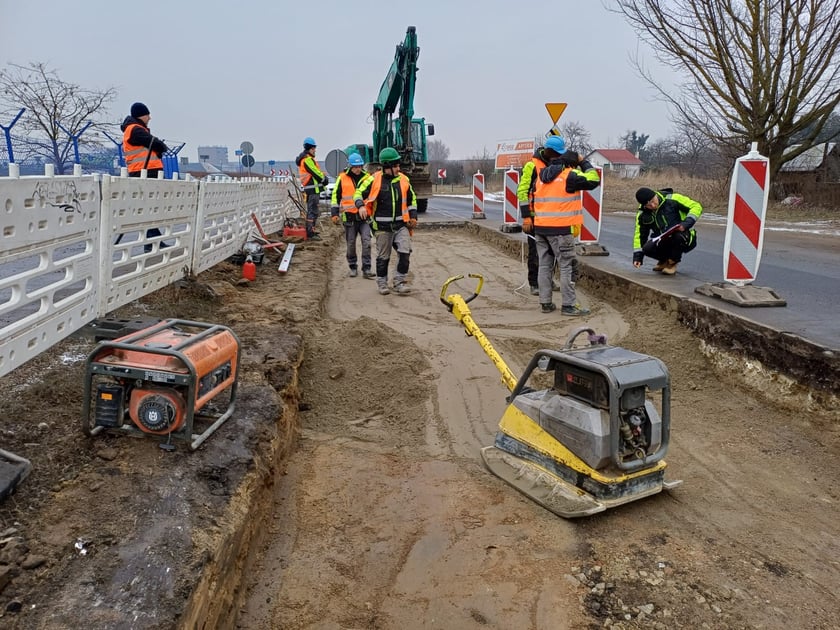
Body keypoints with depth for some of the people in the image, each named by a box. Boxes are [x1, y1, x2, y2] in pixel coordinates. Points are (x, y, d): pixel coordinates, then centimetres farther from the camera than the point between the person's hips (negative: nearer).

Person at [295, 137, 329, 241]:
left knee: (311, 210, 17)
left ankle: (310, 231, 25)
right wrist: (324, 179, -3)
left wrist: (323, 176, 6)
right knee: (312, 211, -10)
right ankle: (310, 233, -10)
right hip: (313, 188, -11)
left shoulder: (305, 159, 20)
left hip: (310, 188, 11)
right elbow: (315, 173, -17)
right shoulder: (308, 159, -14)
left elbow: (316, 171, 20)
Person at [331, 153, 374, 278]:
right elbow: (335, 196, 6)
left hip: (364, 215, 1)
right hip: (349, 216, 0)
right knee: (351, 243, 8)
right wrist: (334, 213, 1)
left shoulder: (367, 177, 5)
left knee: (366, 241, -10)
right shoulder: (342, 178, 1)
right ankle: (353, 267, 22)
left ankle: (366, 269, -5)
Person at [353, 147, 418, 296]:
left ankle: (400, 282, 2)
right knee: (383, 256, 7)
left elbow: (412, 198, 19)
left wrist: (413, 216, 13)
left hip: (401, 224, 2)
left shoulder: (403, 180, 5)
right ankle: (382, 283, 23)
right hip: (382, 226, -2)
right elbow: (359, 193, 1)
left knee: (405, 252, -10)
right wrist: (361, 206, -19)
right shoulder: (374, 180, -6)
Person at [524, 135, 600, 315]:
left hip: (540, 227, 7)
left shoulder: (541, 175, 12)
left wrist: (528, 218, 25)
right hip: (560, 229, -7)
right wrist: (584, 162, 5)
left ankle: (545, 303, 14)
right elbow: (593, 180, -6)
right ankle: (569, 305, 0)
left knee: (545, 265, 11)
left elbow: (533, 197, 17)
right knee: (567, 267, -1)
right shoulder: (569, 175, -9)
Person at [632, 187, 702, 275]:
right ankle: (664, 260, 9)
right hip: (662, 242, 3)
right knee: (647, 248, -26)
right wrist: (637, 256, -6)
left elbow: (696, 207, -13)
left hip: (684, 239, -3)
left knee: (679, 236, -38)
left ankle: (672, 263, -8)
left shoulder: (672, 199, -17)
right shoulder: (642, 214, -4)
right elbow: (640, 234, 2)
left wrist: (686, 223, -29)